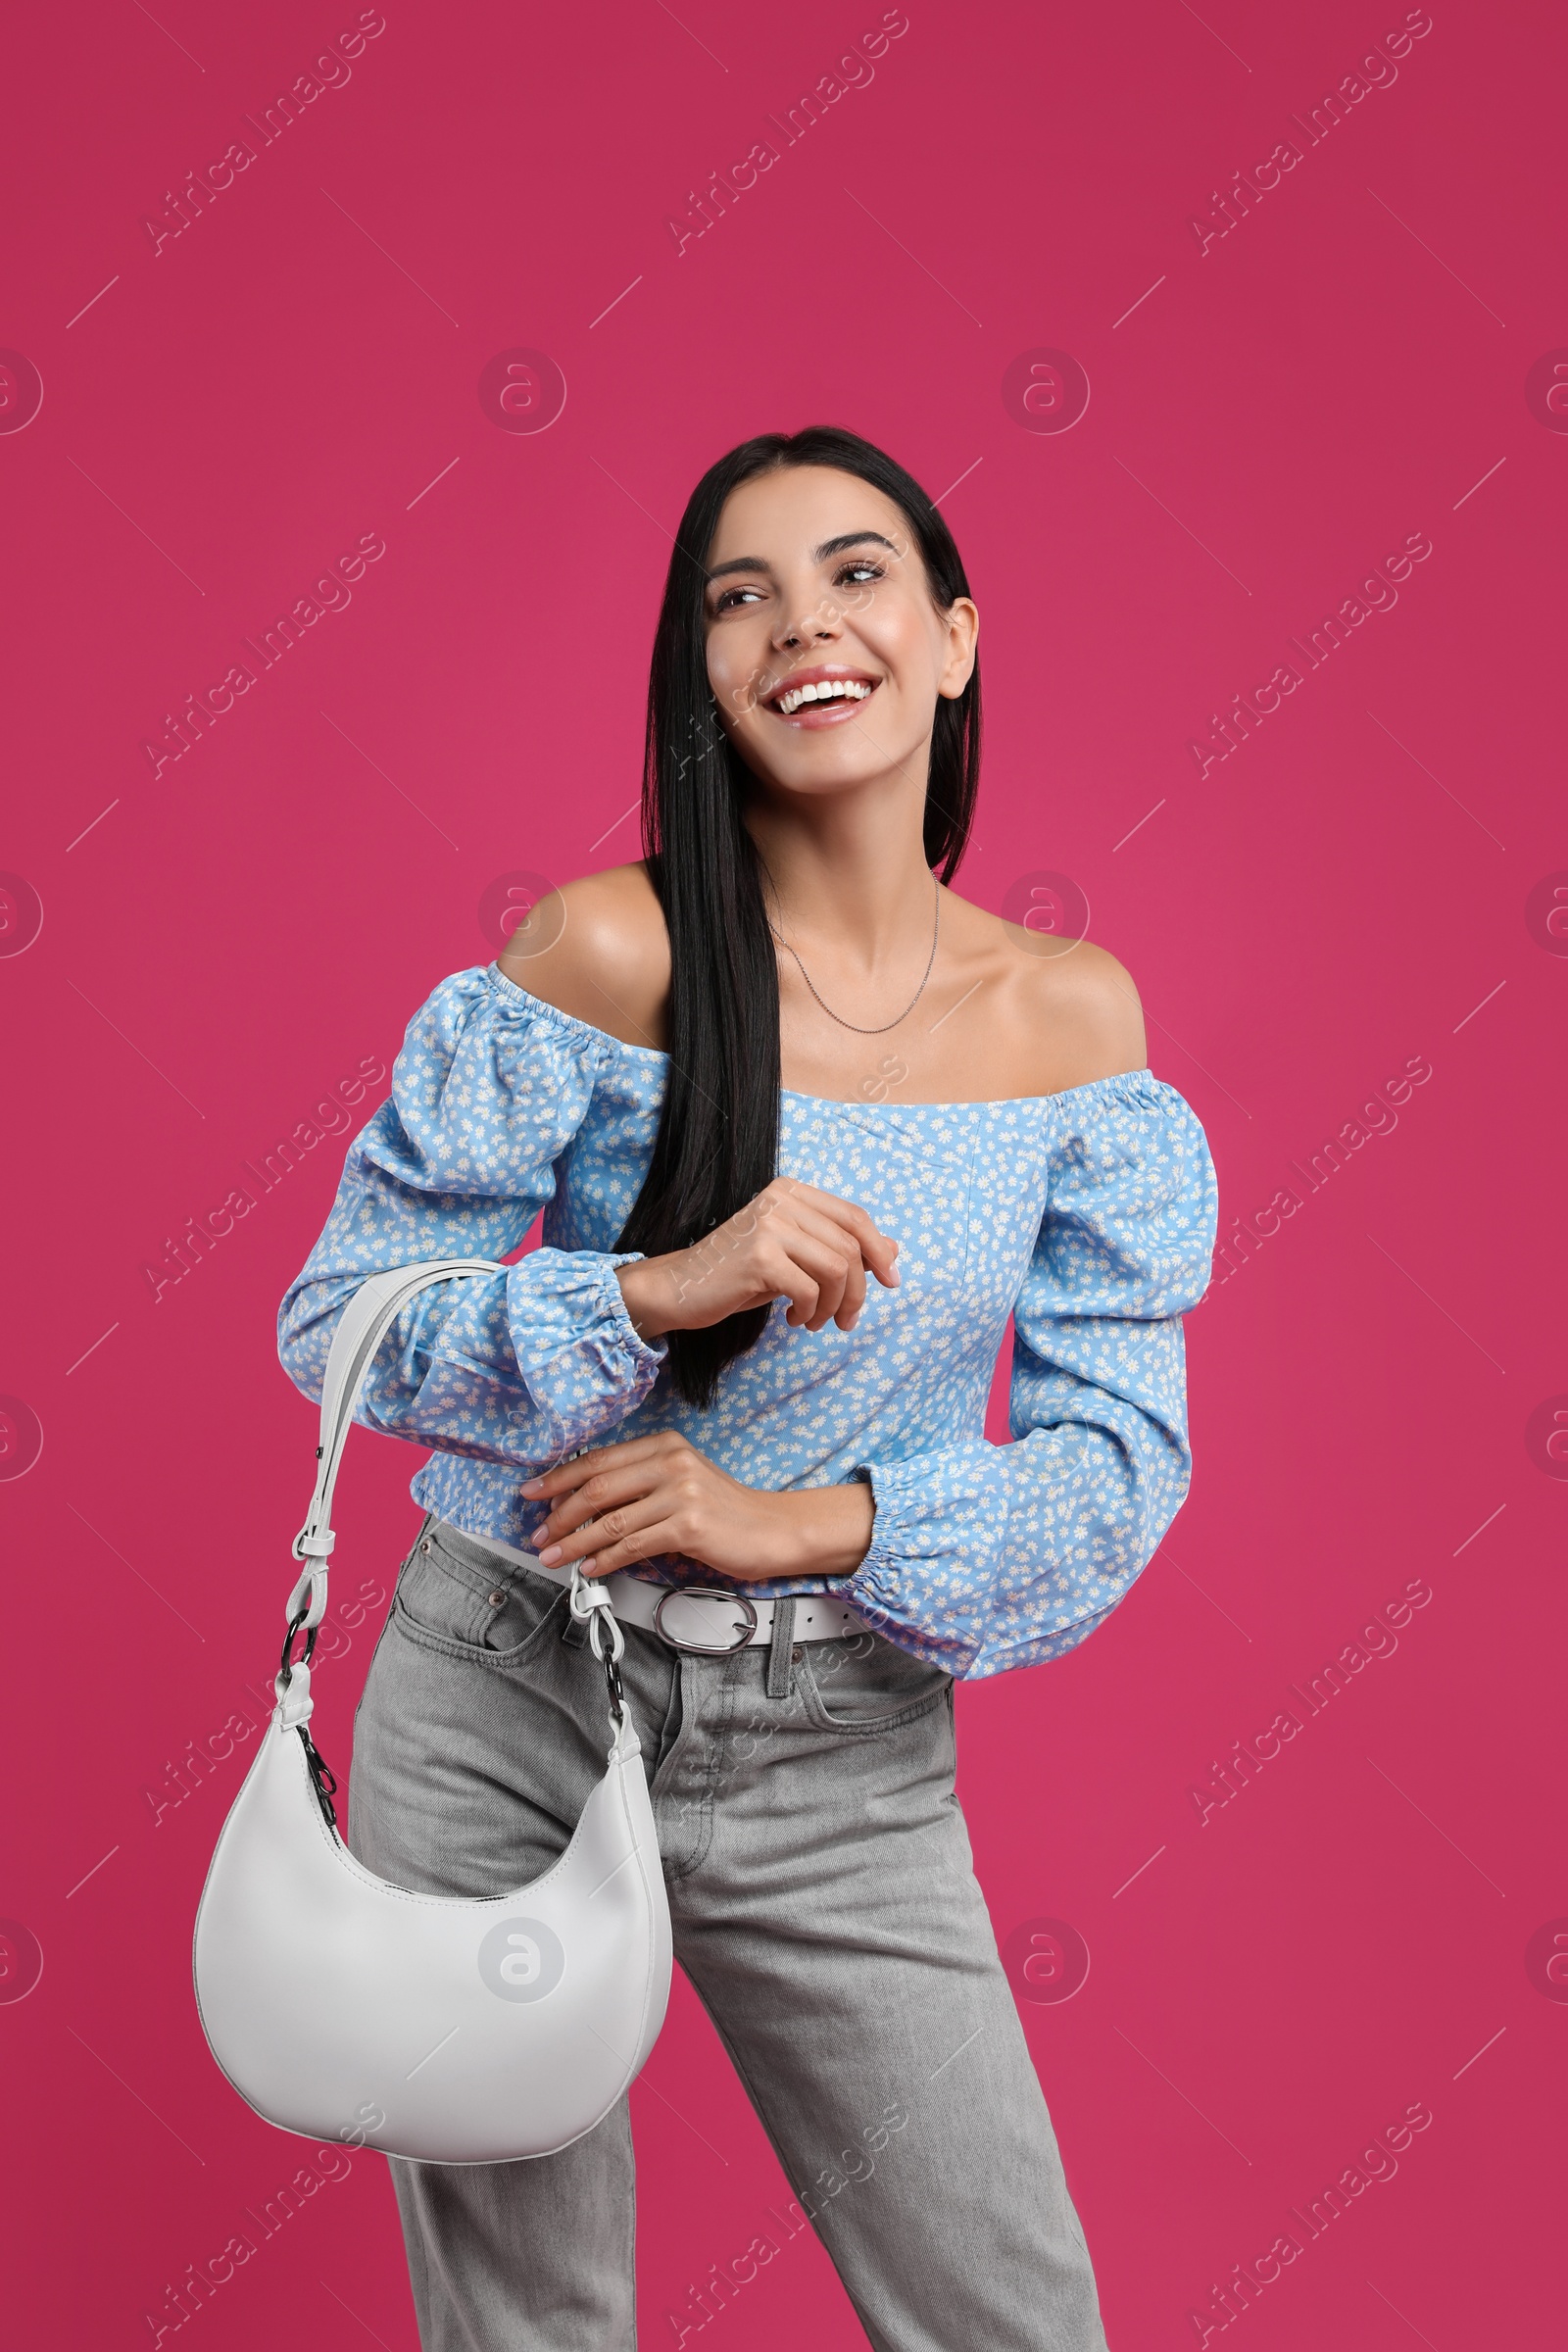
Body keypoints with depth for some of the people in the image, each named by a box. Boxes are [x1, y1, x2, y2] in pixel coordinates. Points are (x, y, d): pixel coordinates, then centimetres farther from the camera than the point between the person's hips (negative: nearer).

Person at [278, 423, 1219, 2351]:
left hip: (844, 1757, 2)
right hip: (506, 1707, -1)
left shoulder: (1072, 1015, -3)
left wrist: (805, 1522, -18)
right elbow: (337, 1320, -8)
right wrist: (656, 1289, -24)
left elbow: (1117, 1461, -3)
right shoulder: (608, 949, -11)